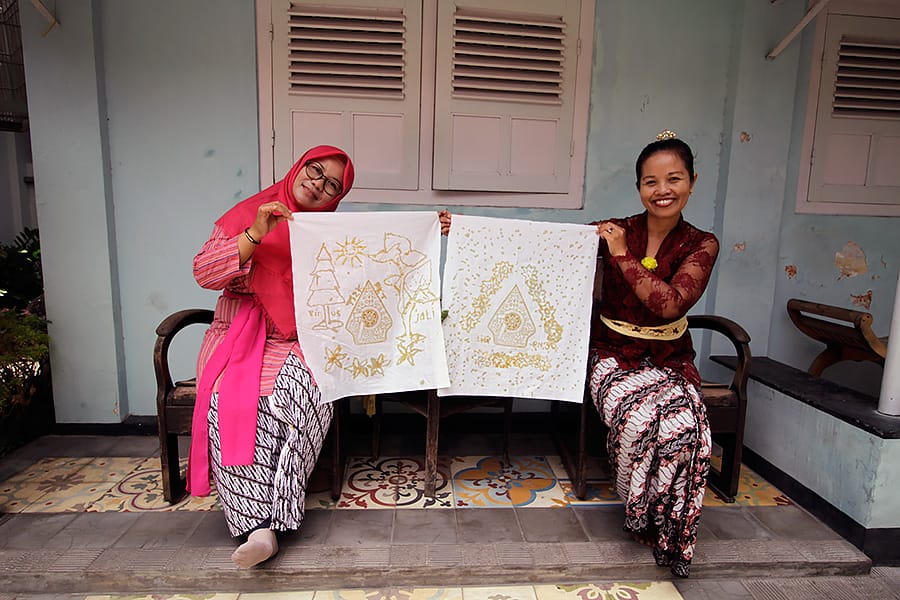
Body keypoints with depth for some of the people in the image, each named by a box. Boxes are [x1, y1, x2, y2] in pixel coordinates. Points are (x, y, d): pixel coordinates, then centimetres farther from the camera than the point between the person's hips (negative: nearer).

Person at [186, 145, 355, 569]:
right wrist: (256, 236, -16)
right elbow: (204, 273, -3)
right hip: (240, 336, 0)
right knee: (227, 402, -31)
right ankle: (257, 525, -25)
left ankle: (267, 522, -28)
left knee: (306, 391, -33)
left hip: (302, 342, 0)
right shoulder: (246, 215, 8)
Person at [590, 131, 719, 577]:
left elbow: (671, 303, -16)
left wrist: (623, 256, -15)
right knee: (639, 419, -30)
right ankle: (643, 518, -1)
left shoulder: (701, 245, 0)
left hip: (670, 360, 1)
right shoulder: (613, 232, -2)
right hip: (615, 355, -1)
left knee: (683, 425, -27)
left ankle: (671, 532, -2)